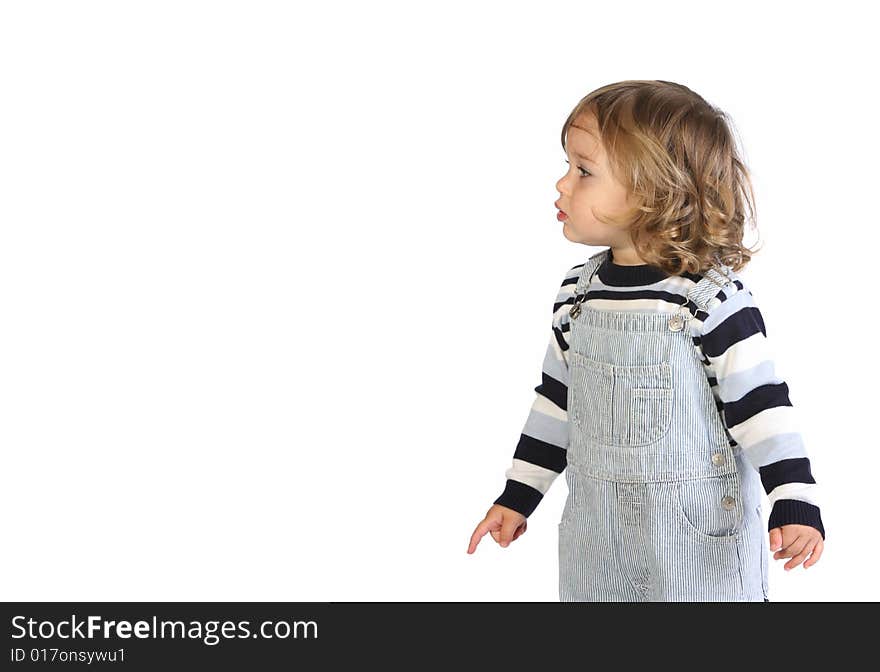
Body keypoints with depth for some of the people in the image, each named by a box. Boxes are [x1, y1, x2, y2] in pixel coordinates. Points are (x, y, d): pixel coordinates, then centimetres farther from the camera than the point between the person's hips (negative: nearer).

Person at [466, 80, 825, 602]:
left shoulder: (713, 300, -16)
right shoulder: (578, 294, 2)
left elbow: (760, 403, -14)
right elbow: (557, 400, 12)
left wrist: (796, 504, -19)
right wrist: (518, 497, 14)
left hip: (700, 532, -5)